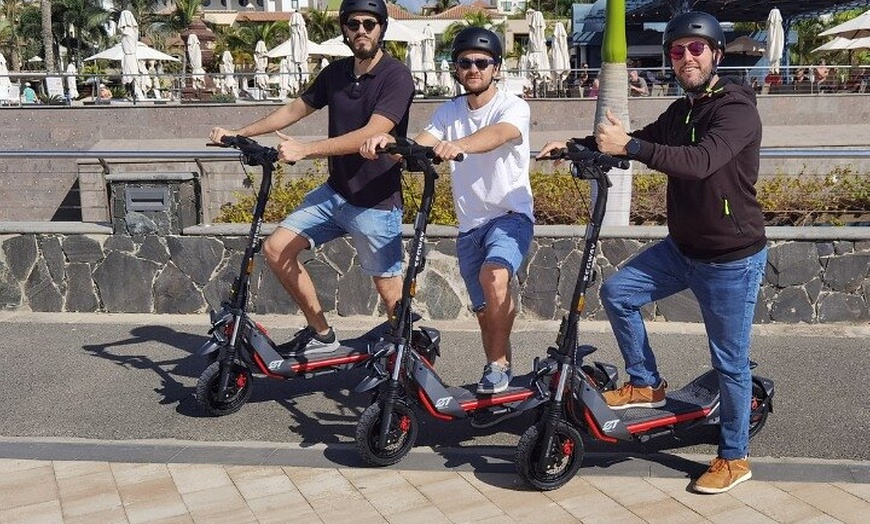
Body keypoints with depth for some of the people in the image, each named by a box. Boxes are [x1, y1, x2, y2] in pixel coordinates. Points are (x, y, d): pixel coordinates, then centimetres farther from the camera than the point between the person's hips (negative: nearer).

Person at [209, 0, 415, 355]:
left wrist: (304, 150, -30)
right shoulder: (336, 73, 7)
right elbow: (295, 109, 17)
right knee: (276, 249, -2)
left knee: (391, 295, -1)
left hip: (376, 202, -6)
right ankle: (321, 333, 12)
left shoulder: (396, 76, -13)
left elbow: (371, 135, -25)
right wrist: (238, 133, 12)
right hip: (334, 193, 7)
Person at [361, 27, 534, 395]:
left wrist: (459, 145, -53)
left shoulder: (513, 107, -9)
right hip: (470, 225, 5)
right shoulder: (448, 112, 6)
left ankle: (497, 365, -14)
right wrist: (388, 143, -34)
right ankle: (500, 378, 30)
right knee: (485, 310, 10)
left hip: (511, 216, -5)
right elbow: (417, 147, -11)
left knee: (493, 275, -32)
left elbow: (496, 135, -33)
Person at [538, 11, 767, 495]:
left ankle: (735, 458, 20)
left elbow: (701, 161, -36)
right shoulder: (682, 111, 8)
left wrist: (629, 147, -43)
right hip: (682, 248, 8)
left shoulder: (737, 109, -19)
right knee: (617, 291, -2)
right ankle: (646, 384, 15)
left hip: (732, 260, -7)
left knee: (730, 361, 2)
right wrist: (574, 144, -3)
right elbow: (641, 140, 12)